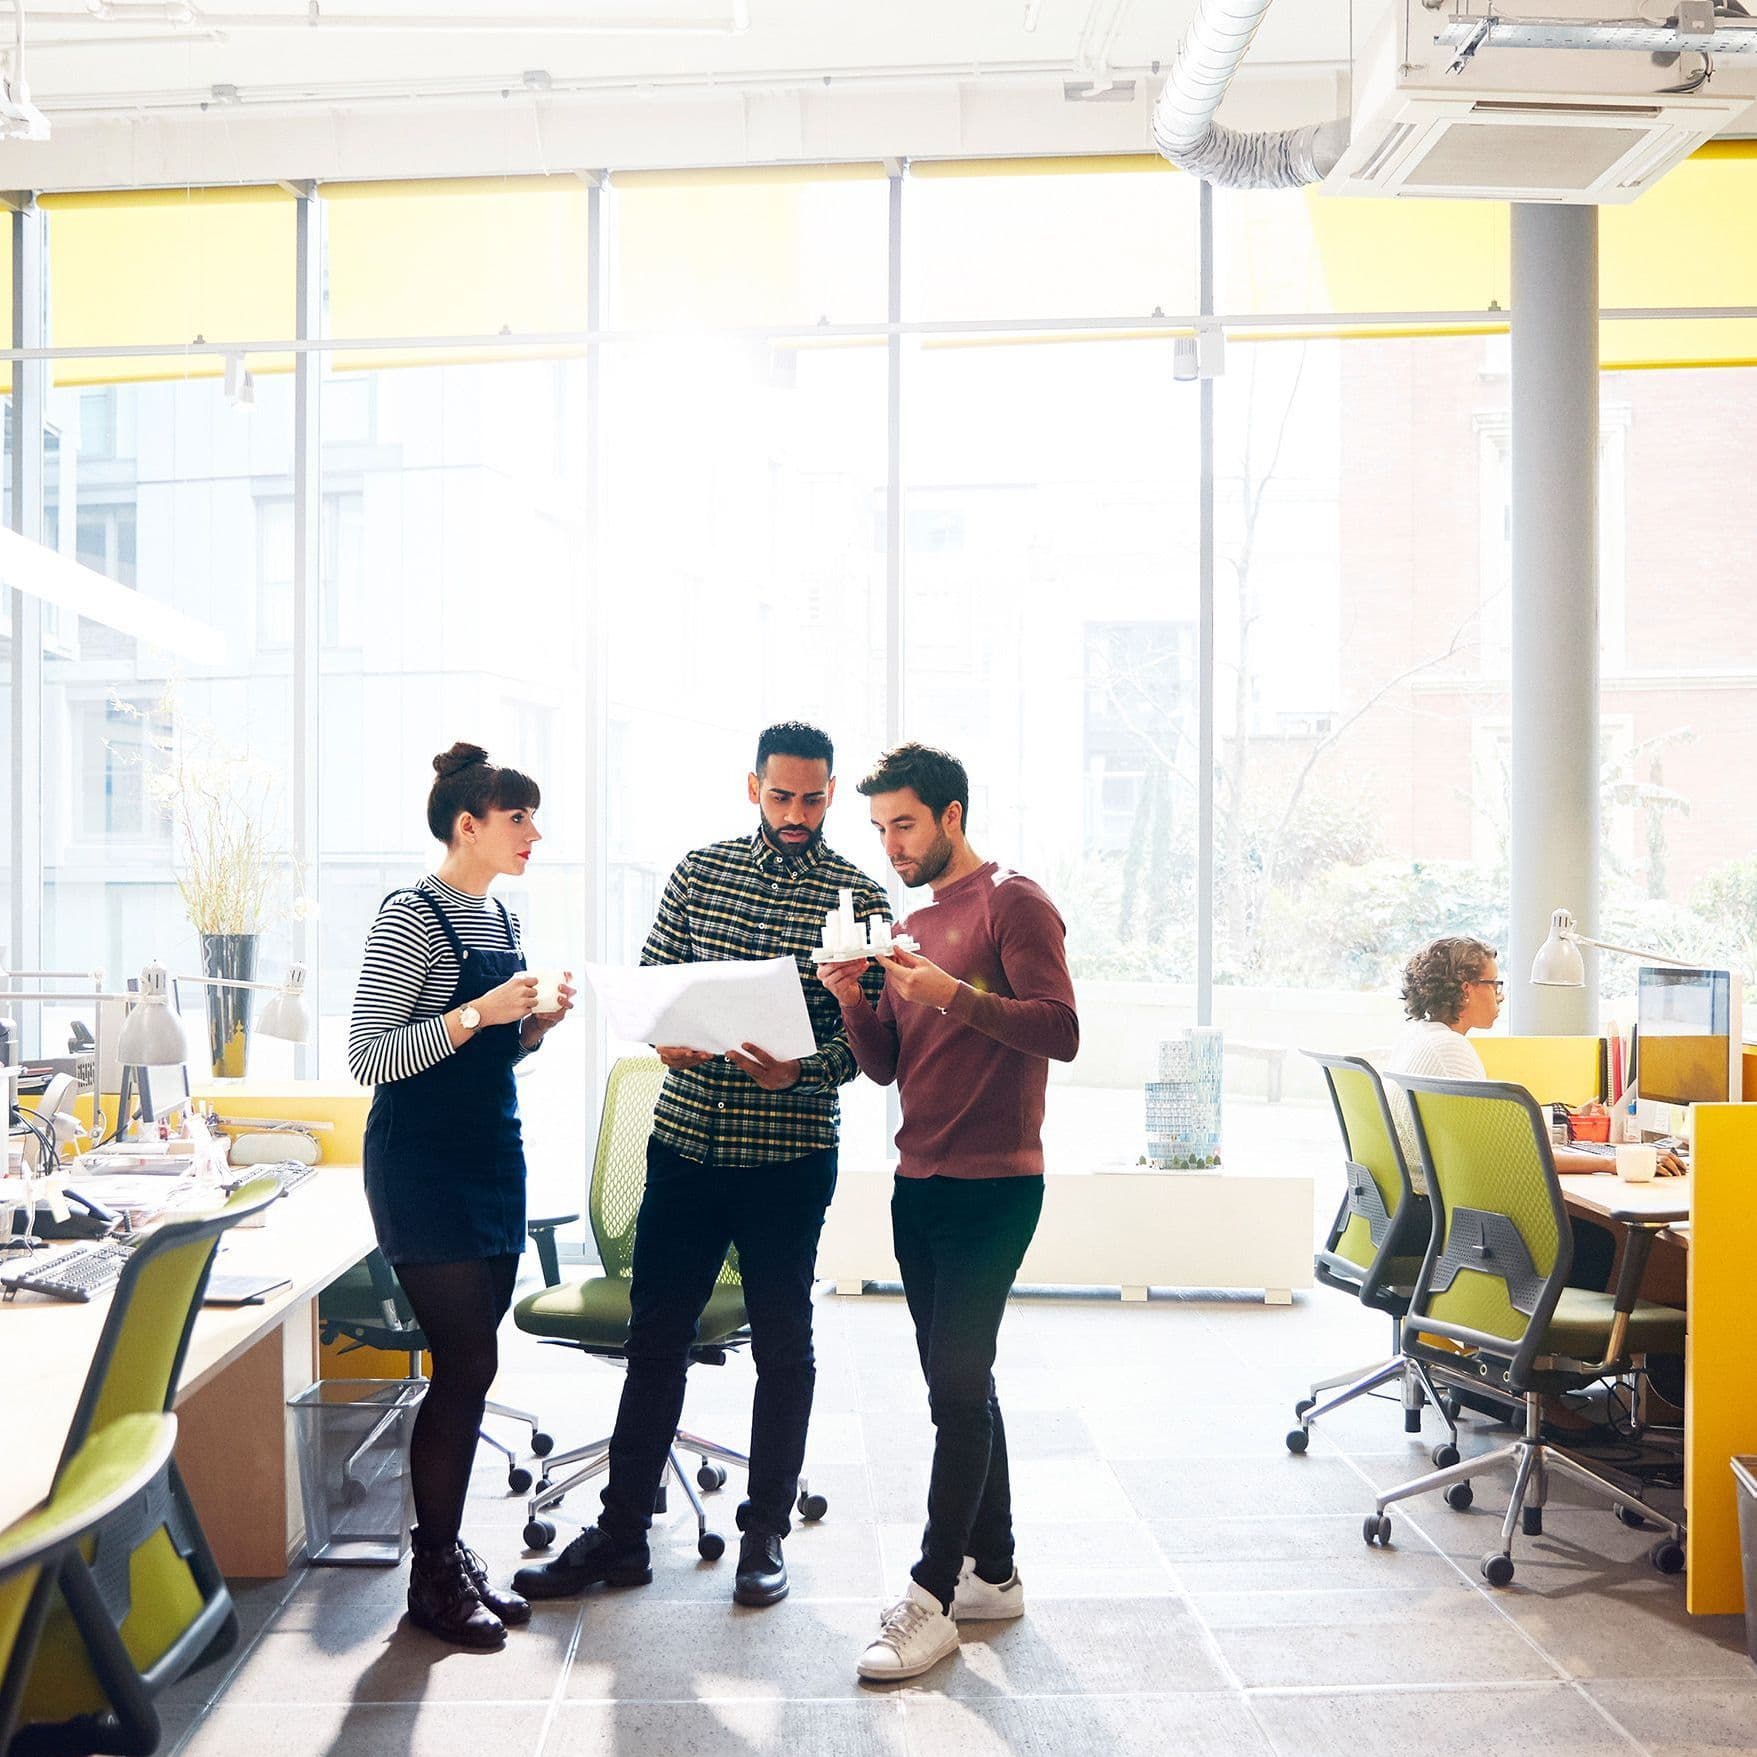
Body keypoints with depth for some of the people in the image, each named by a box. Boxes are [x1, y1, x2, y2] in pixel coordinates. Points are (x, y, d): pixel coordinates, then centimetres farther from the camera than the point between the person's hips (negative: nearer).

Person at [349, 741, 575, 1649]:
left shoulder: (501, 918, 12)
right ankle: (433, 1578, 10)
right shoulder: (412, 915, -13)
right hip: (422, 1166, -8)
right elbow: (367, 1057, -17)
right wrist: (476, 1014, -25)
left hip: (493, 1157, 8)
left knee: (468, 1365, 11)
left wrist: (537, 1019, 1)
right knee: (466, 1362, -5)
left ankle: (451, 1552, 22)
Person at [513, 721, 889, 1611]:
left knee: (782, 1345, 9)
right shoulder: (699, 869, 6)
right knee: (654, 1337, 10)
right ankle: (621, 1532, 23)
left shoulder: (858, 897, -4)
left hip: (790, 1154, -3)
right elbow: (650, 978, 11)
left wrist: (799, 1071, -24)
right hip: (686, 1139, 3)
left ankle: (765, 1534, 25)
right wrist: (666, 1036, -10)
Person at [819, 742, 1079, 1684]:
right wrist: (854, 1002, -4)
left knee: (957, 1388, -6)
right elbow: (885, 1066, 14)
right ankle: (992, 1573, 23)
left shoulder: (1013, 902, -6)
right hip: (919, 1182, 8)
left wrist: (957, 995, -26)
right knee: (959, 1384, 13)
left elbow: (1061, 1031, -16)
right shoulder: (910, 926, 17)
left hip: (992, 1183, -8)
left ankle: (931, 1599, 1)